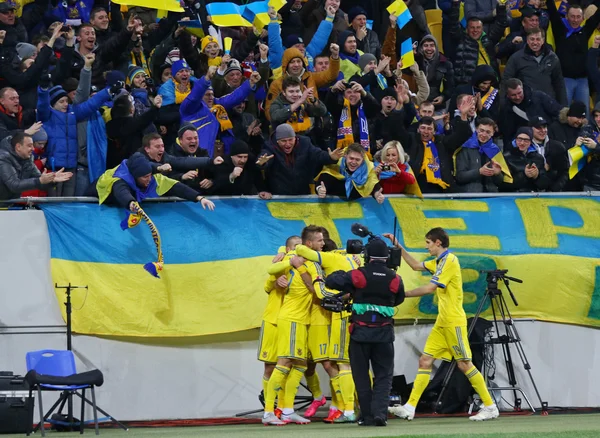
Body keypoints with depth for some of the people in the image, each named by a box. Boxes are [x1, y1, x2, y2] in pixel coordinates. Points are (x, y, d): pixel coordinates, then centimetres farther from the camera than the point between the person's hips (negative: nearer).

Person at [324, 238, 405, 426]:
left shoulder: (358, 275, -9)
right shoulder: (395, 279, -2)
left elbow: (331, 281, -5)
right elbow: (399, 300, 15)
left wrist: (340, 273, 15)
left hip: (360, 332, -1)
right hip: (384, 333, 1)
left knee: (362, 375, 9)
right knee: (383, 375, 8)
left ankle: (368, 416, 7)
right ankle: (380, 412, -11)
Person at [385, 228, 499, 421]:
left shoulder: (449, 260, -14)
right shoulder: (439, 261, 15)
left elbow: (431, 288, -19)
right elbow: (416, 265, 30)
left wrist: (404, 294, -11)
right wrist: (398, 246, 24)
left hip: (454, 322, -10)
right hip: (442, 322, 10)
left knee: (464, 364, -7)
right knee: (425, 361, 3)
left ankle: (490, 407, -1)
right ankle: (410, 407, 0)